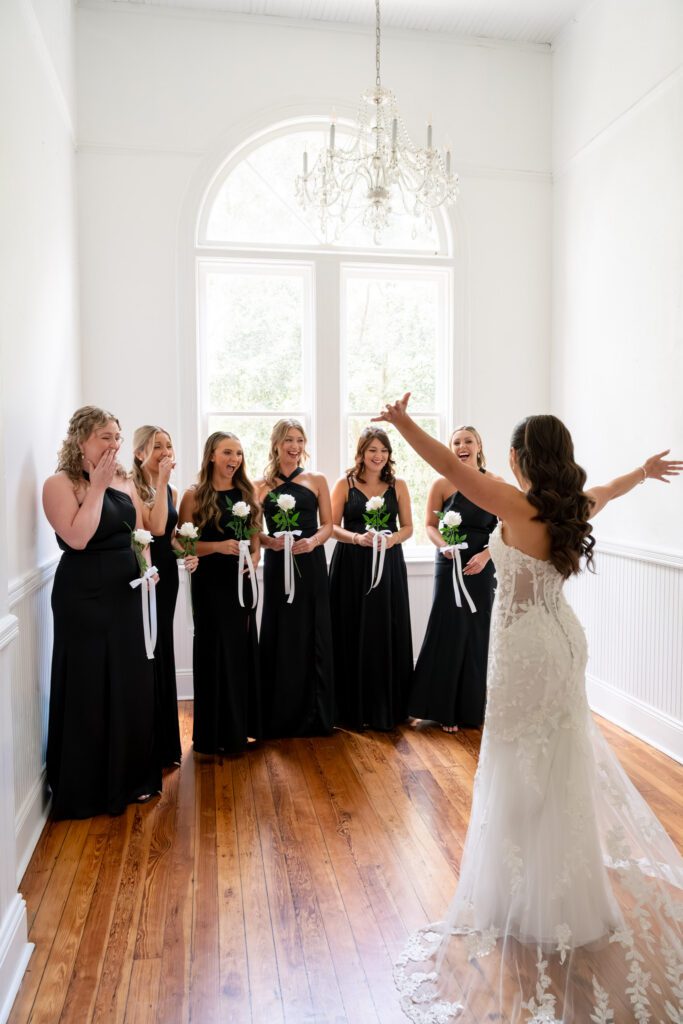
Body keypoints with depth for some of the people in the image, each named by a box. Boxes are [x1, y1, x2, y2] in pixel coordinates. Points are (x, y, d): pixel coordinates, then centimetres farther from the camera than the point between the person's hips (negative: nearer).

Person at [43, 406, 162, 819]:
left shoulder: (125, 481, 10)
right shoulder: (60, 484, -10)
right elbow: (77, 538, -23)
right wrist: (96, 487, -18)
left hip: (127, 594, 7)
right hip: (84, 598, -6)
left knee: (133, 684, 11)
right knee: (90, 688, 3)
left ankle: (131, 776, 27)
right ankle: (89, 786, 19)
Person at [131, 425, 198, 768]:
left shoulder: (170, 491, 11)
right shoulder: (131, 486, -12)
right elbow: (155, 527, -25)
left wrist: (187, 554, 3)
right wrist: (162, 480, -21)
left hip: (166, 575, 7)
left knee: (162, 653, 15)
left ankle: (164, 743, 29)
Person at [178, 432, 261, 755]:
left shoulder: (246, 493, 9)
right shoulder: (194, 496, -6)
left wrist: (253, 559, -4)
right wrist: (218, 546, -21)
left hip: (242, 581, 5)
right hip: (210, 583, -4)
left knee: (243, 650, 9)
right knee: (215, 652, 2)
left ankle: (241, 727, 24)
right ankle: (216, 732, 17)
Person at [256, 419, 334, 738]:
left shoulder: (317, 480, 6)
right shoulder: (262, 485, 5)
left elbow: (327, 525, 4)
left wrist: (312, 541, -14)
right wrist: (269, 541, -15)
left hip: (310, 564, 0)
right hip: (277, 565, 0)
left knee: (313, 636, 4)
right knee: (279, 638, 4)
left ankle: (314, 715, 16)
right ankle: (280, 717, 16)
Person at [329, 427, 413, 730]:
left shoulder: (398, 486, 7)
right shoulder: (345, 484, 2)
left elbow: (408, 527, 9)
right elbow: (332, 526, 0)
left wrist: (394, 538, -12)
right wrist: (357, 538, -17)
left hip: (388, 566, 2)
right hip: (351, 566, -1)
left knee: (386, 634, 4)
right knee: (353, 634, 1)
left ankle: (386, 707, 18)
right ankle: (354, 708, 14)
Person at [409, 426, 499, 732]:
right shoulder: (442, 484, 0)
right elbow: (430, 525, 1)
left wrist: (485, 554, -14)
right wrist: (444, 546, -17)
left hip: (483, 567, 1)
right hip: (450, 565, -1)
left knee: (478, 633, 6)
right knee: (449, 632, 0)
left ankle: (472, 707, 22)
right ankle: (444, 709, 14)